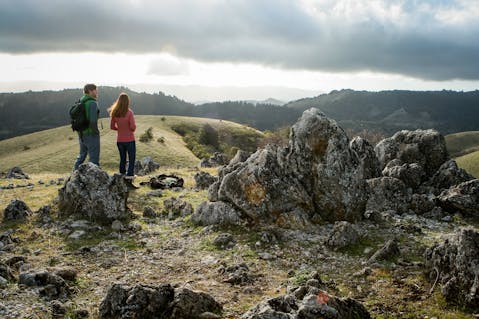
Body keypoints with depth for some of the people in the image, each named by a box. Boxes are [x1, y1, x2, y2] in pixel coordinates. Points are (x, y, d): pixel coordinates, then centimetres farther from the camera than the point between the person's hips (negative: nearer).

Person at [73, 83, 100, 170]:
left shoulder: (80, 102, 8)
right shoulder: (92, 103, -16)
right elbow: (93, 120, -25)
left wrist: (80, 130, 16)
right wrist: (96, 131, -10)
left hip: (81, 134, 8)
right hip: (91, 134, -8)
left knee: (81, 156, 21)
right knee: (94, 158, 1)